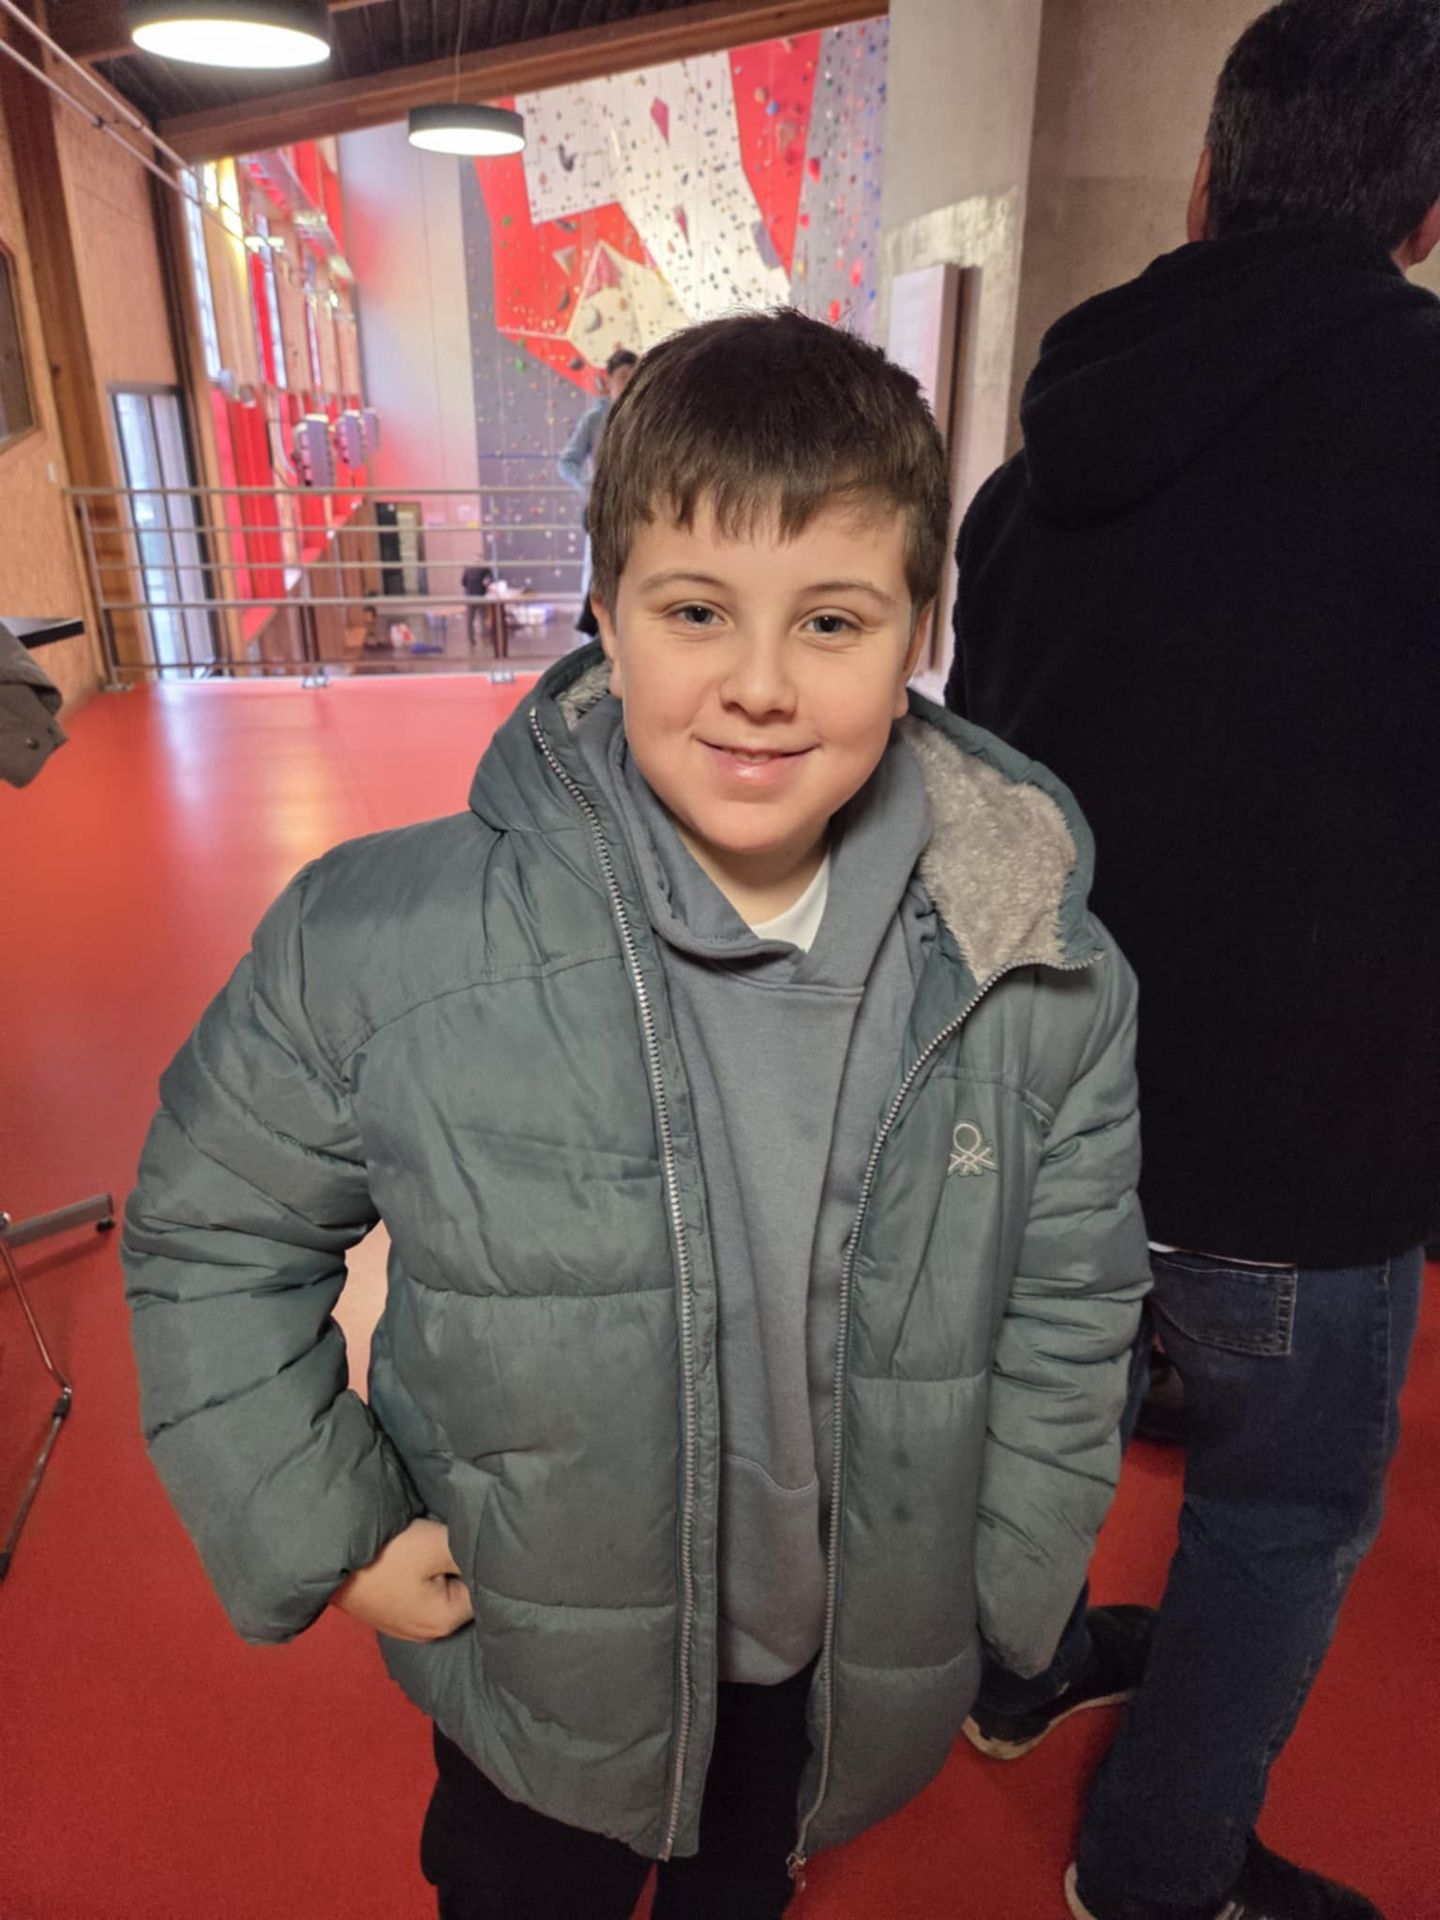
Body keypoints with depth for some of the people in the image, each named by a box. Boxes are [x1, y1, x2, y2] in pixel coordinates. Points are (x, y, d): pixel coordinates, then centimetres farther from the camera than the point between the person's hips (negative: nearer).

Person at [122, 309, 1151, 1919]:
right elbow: (212, 1233, -10)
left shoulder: (1040, 980, -19)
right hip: (535, 1676, -1)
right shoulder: (382, 942, -26)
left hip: (854, 1666, 2)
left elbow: (1069, 1301, -4)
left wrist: (998, 1581, -3)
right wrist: (324, 1532, -11)